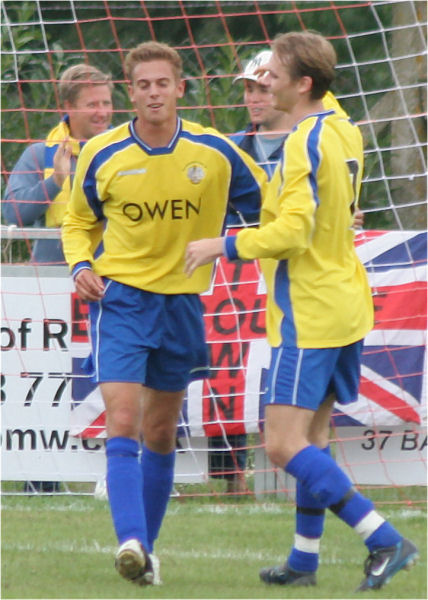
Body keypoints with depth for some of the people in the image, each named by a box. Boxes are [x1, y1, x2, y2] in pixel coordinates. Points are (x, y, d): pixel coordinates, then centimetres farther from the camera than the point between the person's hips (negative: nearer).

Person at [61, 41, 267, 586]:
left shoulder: (215, 152, -5)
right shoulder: (101, 154, -5)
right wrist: (80, 264, -7)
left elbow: (267, 205, 9)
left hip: (181, 301, 2)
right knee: (122, 423, -18)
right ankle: (131, 542, -29)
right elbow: (79, 221, 12)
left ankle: (145, 547, 23)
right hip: (119, 297, -2)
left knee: (160, 433, 11)